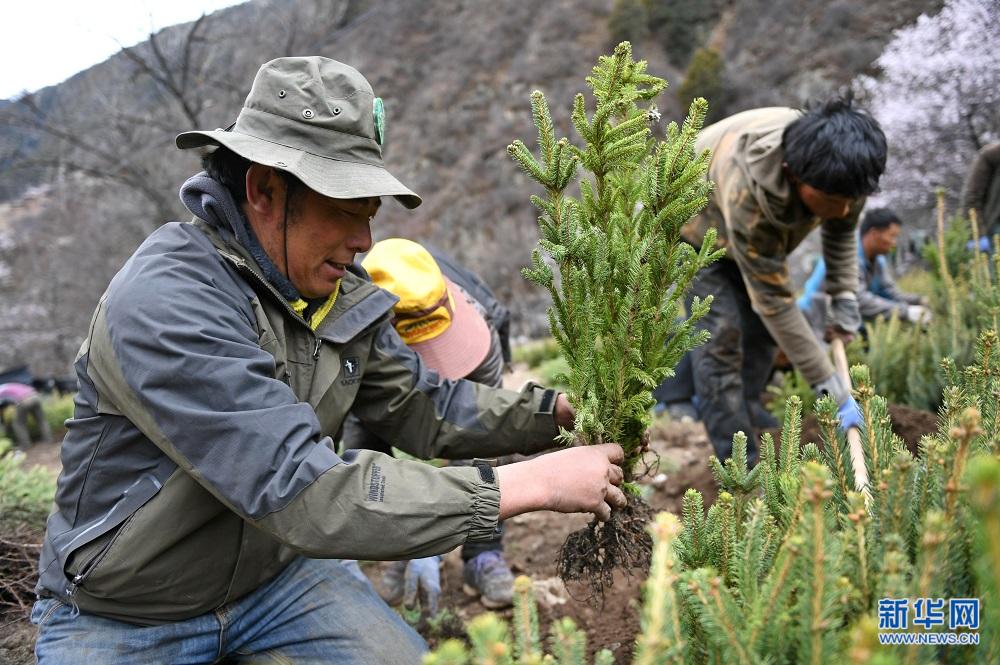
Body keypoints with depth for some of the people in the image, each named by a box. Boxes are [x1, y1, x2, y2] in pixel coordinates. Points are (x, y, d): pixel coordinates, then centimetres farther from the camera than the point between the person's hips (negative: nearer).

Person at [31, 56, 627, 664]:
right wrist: (533, 484, -35)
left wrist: (561, 410, -14)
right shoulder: (163, 306, -32)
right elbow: (308, 496, -38)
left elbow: (424, 408, 1)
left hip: (275, 576, 5)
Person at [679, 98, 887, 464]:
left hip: (765, 226, 7)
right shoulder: (748, 190, -47)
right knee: (721, 332, -17)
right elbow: (773, 299, -40)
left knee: (761, 328, 2)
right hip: (701, 223, -7)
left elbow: (842, 228, -2)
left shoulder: (838, 173, -29)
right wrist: (829, 386, -37)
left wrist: (844, 294, -13)